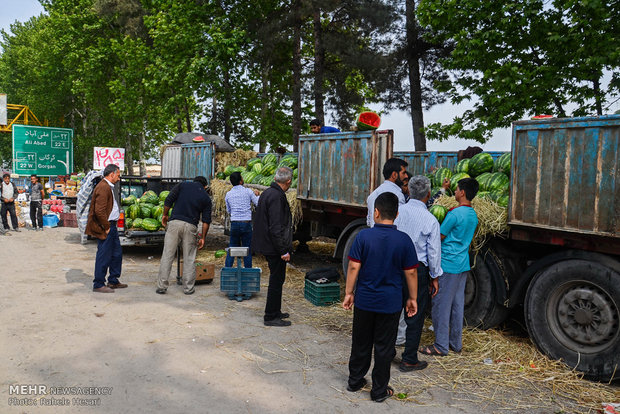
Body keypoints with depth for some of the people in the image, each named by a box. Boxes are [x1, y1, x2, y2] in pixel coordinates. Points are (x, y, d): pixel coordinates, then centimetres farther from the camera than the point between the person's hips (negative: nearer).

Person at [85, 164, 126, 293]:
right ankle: (98, 285, 8)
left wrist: (111, 226, 18)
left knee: (117, 253, 16)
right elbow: (99, 211, -24)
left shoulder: (109, 187, 17)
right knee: (104, 256, -3)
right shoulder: (103, 187, -17)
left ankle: (113, 281, 27)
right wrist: (106, 227, -17)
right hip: (105, 227, -11)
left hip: (111, 226, 11)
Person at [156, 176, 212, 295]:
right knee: (189, 259, 9)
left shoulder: (183, 185, 11)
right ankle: (188, 288, 13)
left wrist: (165, 215, 14)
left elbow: (168, 200, 2)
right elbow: (206, 221, 8)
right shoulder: (206, 198, 12)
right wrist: (202, 238, 13)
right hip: (190, 227, 0)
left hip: (174, 223, 0)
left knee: (167, 256, 4)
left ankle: (161, 286, 7)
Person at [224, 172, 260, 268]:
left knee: (232, 248, 13)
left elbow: (228, 211, 15)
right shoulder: (248, 191, -4)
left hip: (234, 223, 3)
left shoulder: (228, 194, 5)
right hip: (246, 223, -2)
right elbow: (258, 203, 1)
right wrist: (256, 194, 17)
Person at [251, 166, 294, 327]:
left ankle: (275, 312, 32)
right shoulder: (277, 197, -20)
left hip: (266, 245, 10)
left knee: (276, 279, 20)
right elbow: (276, 227, -25)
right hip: (274, 247, -10)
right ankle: (270, 317, 10)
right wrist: (284, 250, -20)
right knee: (276, 280, 0)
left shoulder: (266, 193, 11)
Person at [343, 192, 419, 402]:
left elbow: (354, 267, -9)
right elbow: (411, 272, -4)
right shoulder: (404, 240, -9)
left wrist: (349, 293, 2)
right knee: (384, 347, 11)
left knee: (361, 343, 17)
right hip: (390, 303, -1)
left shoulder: (364, 236, -10)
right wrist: (412, 298, 7)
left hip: (364, 300, 1)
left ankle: (355, 381, 32)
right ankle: (380, 390, 21)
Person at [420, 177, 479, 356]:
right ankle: (456, 343, 22)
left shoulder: (454, 213, -17)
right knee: (457, 304, 14)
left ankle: (441, 346, 5)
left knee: (441, 305, -1)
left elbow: (439, 237, -12)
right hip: (463, 264, 8)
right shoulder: (473, 215, 10)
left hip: (448, 264, -8)